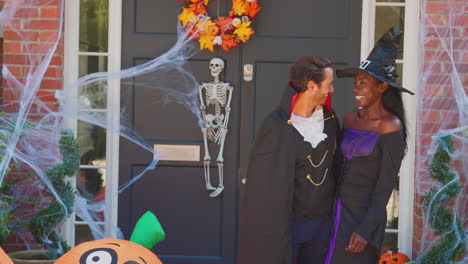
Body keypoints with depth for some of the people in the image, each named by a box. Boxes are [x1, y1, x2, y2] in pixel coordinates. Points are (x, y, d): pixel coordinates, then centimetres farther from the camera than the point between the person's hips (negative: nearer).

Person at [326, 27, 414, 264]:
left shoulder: (391, 128, -12)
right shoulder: (350, 119, 7)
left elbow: (386, 184, -13)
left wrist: (366, 230, -16)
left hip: (364, 216, -6)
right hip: (338, 211, 6)